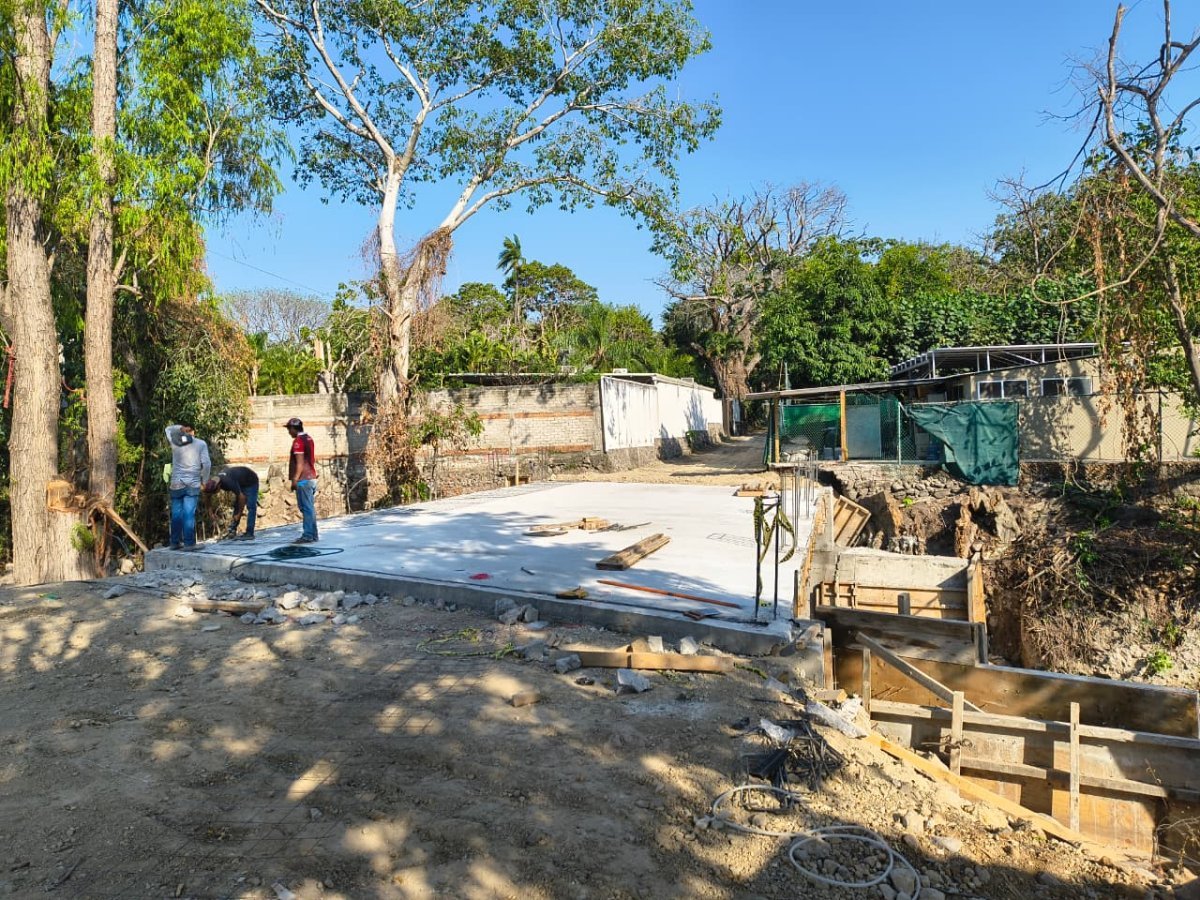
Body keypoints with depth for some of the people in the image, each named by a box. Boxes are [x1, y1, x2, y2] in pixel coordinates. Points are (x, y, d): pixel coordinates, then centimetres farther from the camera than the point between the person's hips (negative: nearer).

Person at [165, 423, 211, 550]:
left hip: (176, 484, 3)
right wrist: (204, 480, 7)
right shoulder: (201, 444, 2)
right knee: (189, 515, -7)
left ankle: (175, 543, 12)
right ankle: (188, 543, -9)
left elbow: (168, 429, 31)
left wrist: (181, 428, 25)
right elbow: (206, 464, -4)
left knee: (176, 514, 9)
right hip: (192, 484, -3)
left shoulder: (175, 442, 9)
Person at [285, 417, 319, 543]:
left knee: (306, 508, -8)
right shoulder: (308, 439, 16)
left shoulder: (298, 441, -12)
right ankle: (312, 535, 14)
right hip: (312, 477, 9)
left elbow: (300, 462, -17)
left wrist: (295, 479, -16)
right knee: (310, 508, 11)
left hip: (303, 480, -9)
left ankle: (308, 536, -7)